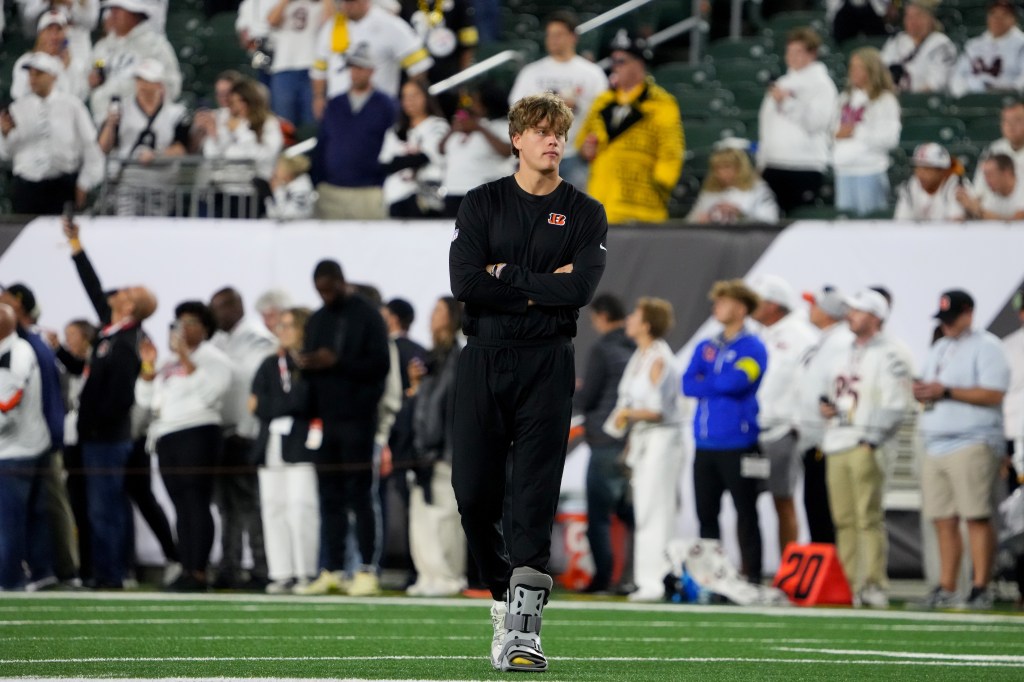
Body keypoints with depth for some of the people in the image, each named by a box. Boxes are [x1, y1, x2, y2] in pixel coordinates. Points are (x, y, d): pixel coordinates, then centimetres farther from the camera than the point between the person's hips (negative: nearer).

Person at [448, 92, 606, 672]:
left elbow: (581, 287, -10)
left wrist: (507, 276, -7)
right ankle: (503, 594, 20)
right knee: (474, 492, 0)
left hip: (547, 363, -1)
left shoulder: (585, 214, 7)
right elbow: (465, 281, -7)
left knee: (535, 498, -8)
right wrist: (542, 286, -7)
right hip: (484, 360, 1)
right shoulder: (482, 204, 8)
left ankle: (525, 624, -11)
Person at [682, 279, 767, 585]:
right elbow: (687, 385, 5)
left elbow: (737, 382, -18)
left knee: (745, 515, -3)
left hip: (738, 445, -6)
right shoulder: (706, 348, 15)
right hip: (706, 443, 6)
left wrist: (705, 382, -2)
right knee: (706, 514, 8)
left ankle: (751, 578, -1)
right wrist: (720, 385, -8)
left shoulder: (752, 348, -4)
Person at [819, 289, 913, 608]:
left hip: (865, 447, -8)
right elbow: (832, 390, 32)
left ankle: (875, 585, -12)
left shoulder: (888, 355, -4)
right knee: (843, 521, 5)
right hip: (836, 446, 8)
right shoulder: (846, 354, 21)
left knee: (868, 518, -11)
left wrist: (872, 440, -16)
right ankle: (849, 584, 7)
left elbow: (895, 406, -10)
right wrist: (826, 405, 8)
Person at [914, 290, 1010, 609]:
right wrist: (922, 391, 4)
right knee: (944, 521, 6)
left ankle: (980, 588, -13)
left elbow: (993, 394, -14)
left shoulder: (985, 346, -3)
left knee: (977, 518, -11)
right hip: (936, 447, 8)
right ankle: (946, 590, 9)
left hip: (972, 445, -8)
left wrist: (946, 391, -16)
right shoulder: (938, 349, 24)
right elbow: (931, 388, 29)